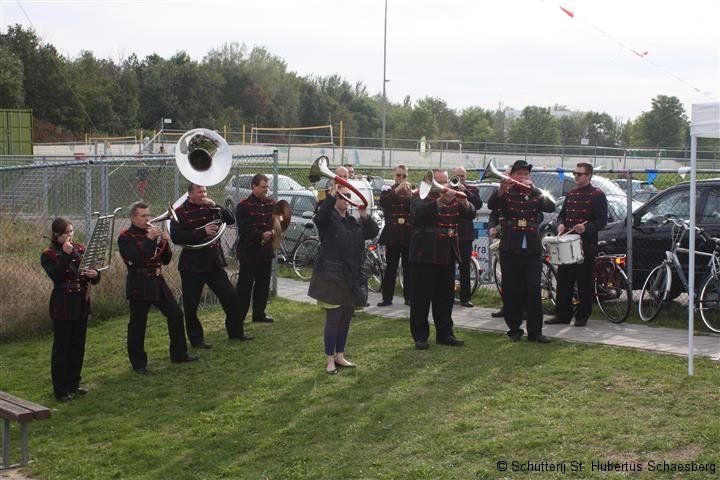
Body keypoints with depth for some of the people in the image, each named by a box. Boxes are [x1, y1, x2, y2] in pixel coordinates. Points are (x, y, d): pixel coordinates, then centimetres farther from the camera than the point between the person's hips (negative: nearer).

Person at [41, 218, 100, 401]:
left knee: (78, 345, 12)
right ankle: (61, 390, 7)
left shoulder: (80, 249, 7)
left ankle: (73, 384, 24)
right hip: (62, 305, -5)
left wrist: (94, 274, -15)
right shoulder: (48, 255, -6)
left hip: (81, 304, 5)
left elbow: (92, 274, 8)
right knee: (61, 347, 0)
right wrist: (66, 255, -25)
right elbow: (56, 276, -21)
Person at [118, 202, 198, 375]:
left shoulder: (152, 232, 13)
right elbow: (135, 259, -22)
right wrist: (150, 239, -23)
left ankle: (179, 354, 19)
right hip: (139, 285, -7)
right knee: (137, 324, -1)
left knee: (176, 314, 6)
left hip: (158, 282, 7)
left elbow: (166, 260, 12)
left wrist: (164, 243, -6)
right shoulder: (125, 237, -6)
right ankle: (138, 363, 10)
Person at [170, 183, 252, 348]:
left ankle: (236, 331, 23)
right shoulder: (180, 212, -8)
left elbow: (231, 220, 4)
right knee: (191, 305, 2)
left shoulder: (210, 208, 9)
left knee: (231, 297, 8)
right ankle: (196, 339, 16)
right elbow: (176, 237, -20)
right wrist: (202, 232, -23)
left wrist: (216, 206, -10)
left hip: (214, 262, 5)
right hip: (192, 265, -5)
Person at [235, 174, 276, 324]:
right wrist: (261, 235, -25)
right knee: (245, 285, -3)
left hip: (266, 250, 6)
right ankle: (239, 316, 1)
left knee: (263, 284, 13)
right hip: (249, 251, -6)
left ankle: (259, 313, 24)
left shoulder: (271, 203, 8)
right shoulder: (243, 206, -8)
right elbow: (244, 229, -16)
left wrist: (272, 232, -11)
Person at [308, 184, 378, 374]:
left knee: (346, 319, 13)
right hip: (331, 276, -6)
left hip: (351, 277, 6)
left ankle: (340, 356, 25)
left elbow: (373, 232, 2)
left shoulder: (354, 221, 14)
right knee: (333, 319, -4)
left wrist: (365, 215, -14)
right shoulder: (328, 219, -5)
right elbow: (319, 217, -29)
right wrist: (331, 196, -37)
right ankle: (330, 360, 6)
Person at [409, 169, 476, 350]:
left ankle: (445, 334, 19)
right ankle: (420, 336, 4)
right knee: (421, 297, -2)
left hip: (447, 256, 5)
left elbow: (471, 214, 5)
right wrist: (441, 200, -35)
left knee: (445, 298, 10)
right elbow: (418, 213, -24)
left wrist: (464, 202, -17)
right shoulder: (420, 198, -3)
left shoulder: (454, 199, 14)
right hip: (424, 255, -5)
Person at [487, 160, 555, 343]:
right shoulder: (506, 194, 5)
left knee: (534, 291, -3)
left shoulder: (535, 195, 10)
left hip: (532, 250, 1)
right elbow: (492, 205, -15)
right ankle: (514, 329, 12)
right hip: (510, 250, -1)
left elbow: (551, 207, -7)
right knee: (511, 292, 2)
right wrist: (502, 190, -34)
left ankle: (535, 331, 0)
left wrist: (535, 189, -21)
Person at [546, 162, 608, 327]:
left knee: (584, 282, 0)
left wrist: (586, 227, -24)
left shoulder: (597, 195, -3)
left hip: (586, 244, -6)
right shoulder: (570, 194, 17)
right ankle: (562, 314, 14)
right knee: (563, 280, 6)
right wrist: (561, 224, 1)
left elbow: (602, 220, -8)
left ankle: (582, 316, 9)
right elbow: (562, 213, 23)